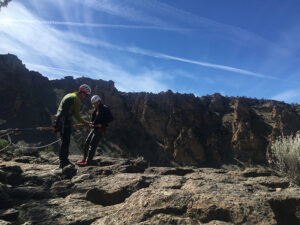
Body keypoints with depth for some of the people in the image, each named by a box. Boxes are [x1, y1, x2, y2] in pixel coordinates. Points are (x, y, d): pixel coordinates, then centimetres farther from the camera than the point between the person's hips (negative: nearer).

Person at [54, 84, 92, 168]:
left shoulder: (68, 95, 19)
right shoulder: (77, 100, -10)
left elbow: (60, 108, 22)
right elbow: (77, 115, -10)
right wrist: (85, 123, 1)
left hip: (59, 120, 9)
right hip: (66, 121, -9)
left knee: (64, 141, 14)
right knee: (66, 141, -5)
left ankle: (64, 160, 20)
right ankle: (63, 162, -1)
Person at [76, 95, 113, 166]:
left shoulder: (105, 109, -10)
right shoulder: (96, 109, 16)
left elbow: (110, 118, -13)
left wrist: (102, 124, -18)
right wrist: (91, 123, 4)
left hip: (100, 129, -9)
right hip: (95, 128, 9)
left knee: (92, 145, -12)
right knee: (86, 143, 9)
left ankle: (88, 162, -8)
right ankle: (84, 159, 19)